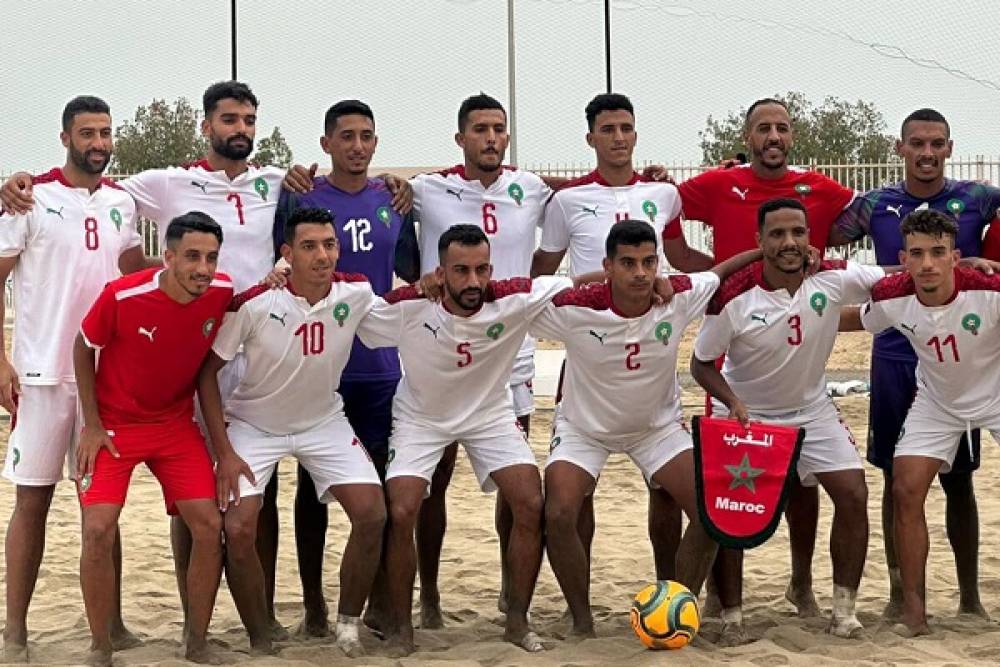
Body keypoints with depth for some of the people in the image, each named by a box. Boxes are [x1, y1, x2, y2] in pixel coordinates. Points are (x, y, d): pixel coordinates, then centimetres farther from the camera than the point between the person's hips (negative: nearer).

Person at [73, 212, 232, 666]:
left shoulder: (222, 292, -14)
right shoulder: (122, 296, -23)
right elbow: (83, 348, -6)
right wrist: (92, 425, -7)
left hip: (176, 423, 3)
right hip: (114, 424, -3)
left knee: (208, 524, -8)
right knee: (99, 529, -16)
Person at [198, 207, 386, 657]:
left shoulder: (357, 294, -17)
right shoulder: (253, 304, -26)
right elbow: (207, 372, -15)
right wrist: (224, 453, -18)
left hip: (324, 421, 3)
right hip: (255, 424, -2)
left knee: (372, 514, -13)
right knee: (238, 530, -17)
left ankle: (348, 626, 7)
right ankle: (260, 642, 5)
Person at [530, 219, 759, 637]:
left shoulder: (679, 296, -22)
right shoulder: (574, 308, -30)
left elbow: (721, 271, -4)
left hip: (658, 425, 2)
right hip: (584, 426, -2)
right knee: (559, 516, -22)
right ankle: (582, 621, -1)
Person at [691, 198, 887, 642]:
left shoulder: (834, 278, -19)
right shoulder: (733, 295, -24)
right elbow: (701, 362, -13)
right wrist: (732, 402, -29)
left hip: (812, 410, 2)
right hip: (747, 413, -2)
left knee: (854, 497, -7)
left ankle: (844, 609, 5)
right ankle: (730, 614, 10)